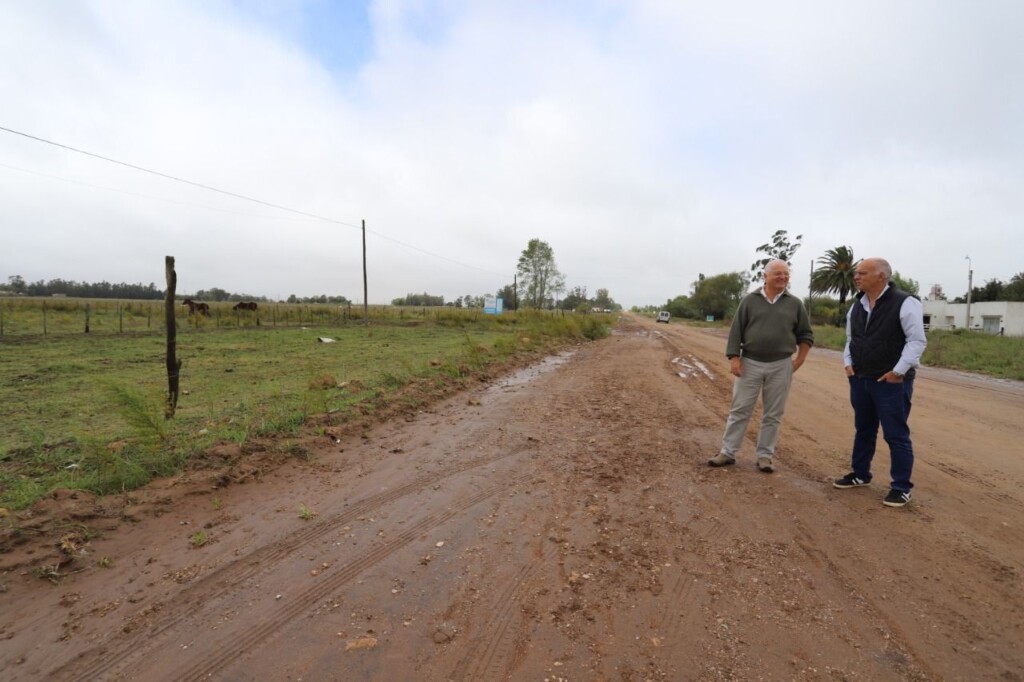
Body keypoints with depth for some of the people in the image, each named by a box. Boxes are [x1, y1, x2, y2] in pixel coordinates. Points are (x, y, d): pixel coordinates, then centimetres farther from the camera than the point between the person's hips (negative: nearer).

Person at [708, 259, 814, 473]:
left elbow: (806, 335, 11)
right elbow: (736, 331, 0)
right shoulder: (750, 300, 2)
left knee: (773, 415, 7)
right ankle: (728, 452, 11)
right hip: (750, 363, -1)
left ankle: (765, 456, 18)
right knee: (739, 410, 3)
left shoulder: (795, 304, 6)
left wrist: (799, 360, 2)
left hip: (780, 366, 2)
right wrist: (734, 358, -8)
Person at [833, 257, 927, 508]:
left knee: (896, 435, 2)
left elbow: (917, 341, -14)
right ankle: (860, 474, 31)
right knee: (863, 430, 17)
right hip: (860, 379, 7)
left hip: (891, 382, -7)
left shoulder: (905, 303, -12)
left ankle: (901, 487, 14)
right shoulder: (857, 306, 10)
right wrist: (848, 363, 6)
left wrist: (898, 371, -17)